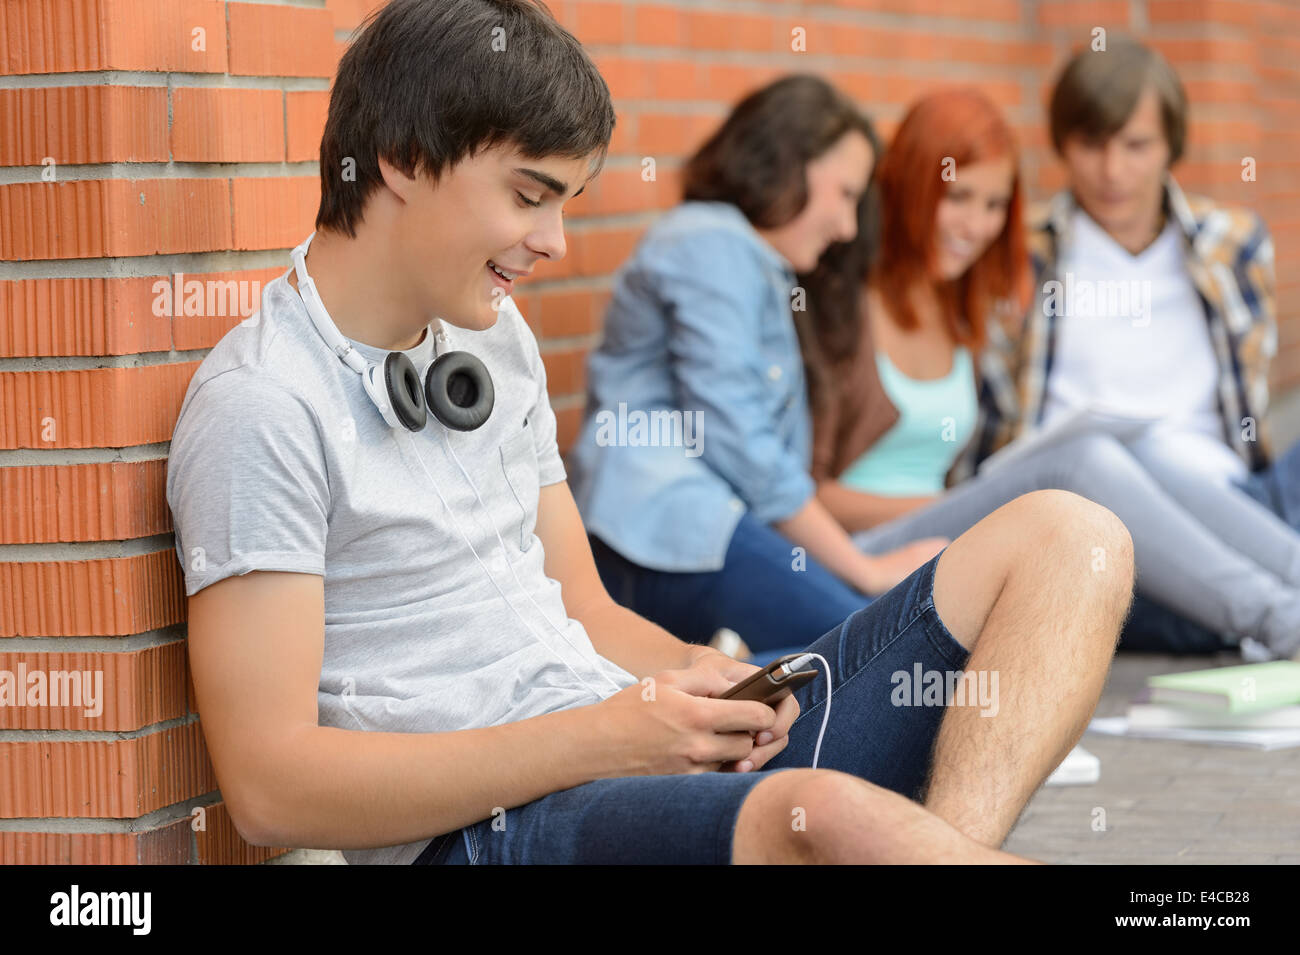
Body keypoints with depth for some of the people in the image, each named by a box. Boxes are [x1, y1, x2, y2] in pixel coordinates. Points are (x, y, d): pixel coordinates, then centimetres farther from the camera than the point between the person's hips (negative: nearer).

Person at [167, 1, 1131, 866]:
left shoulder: (498, 337, 20)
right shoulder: (262, 409, -8)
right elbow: (269, 786, -14)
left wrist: (695, 675, 0)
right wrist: (603, 736, -17)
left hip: (645, 758, 9)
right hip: (483, 828, -9)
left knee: (1064, 538, -5)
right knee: (827, 817, -43)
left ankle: (948, 844, -28)